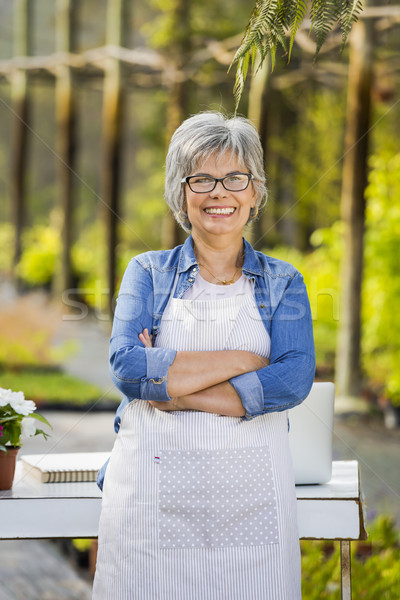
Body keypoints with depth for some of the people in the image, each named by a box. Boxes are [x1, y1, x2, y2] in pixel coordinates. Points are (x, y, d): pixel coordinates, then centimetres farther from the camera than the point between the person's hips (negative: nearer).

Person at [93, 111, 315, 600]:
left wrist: (177, 393, -14)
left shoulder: (283, 283, 9)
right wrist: (240, 361, -12)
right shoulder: (148, 273, 8)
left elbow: (295, 380, -8)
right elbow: (127, 366, -9)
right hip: (154, 490, -1)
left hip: (251, 492, 1)